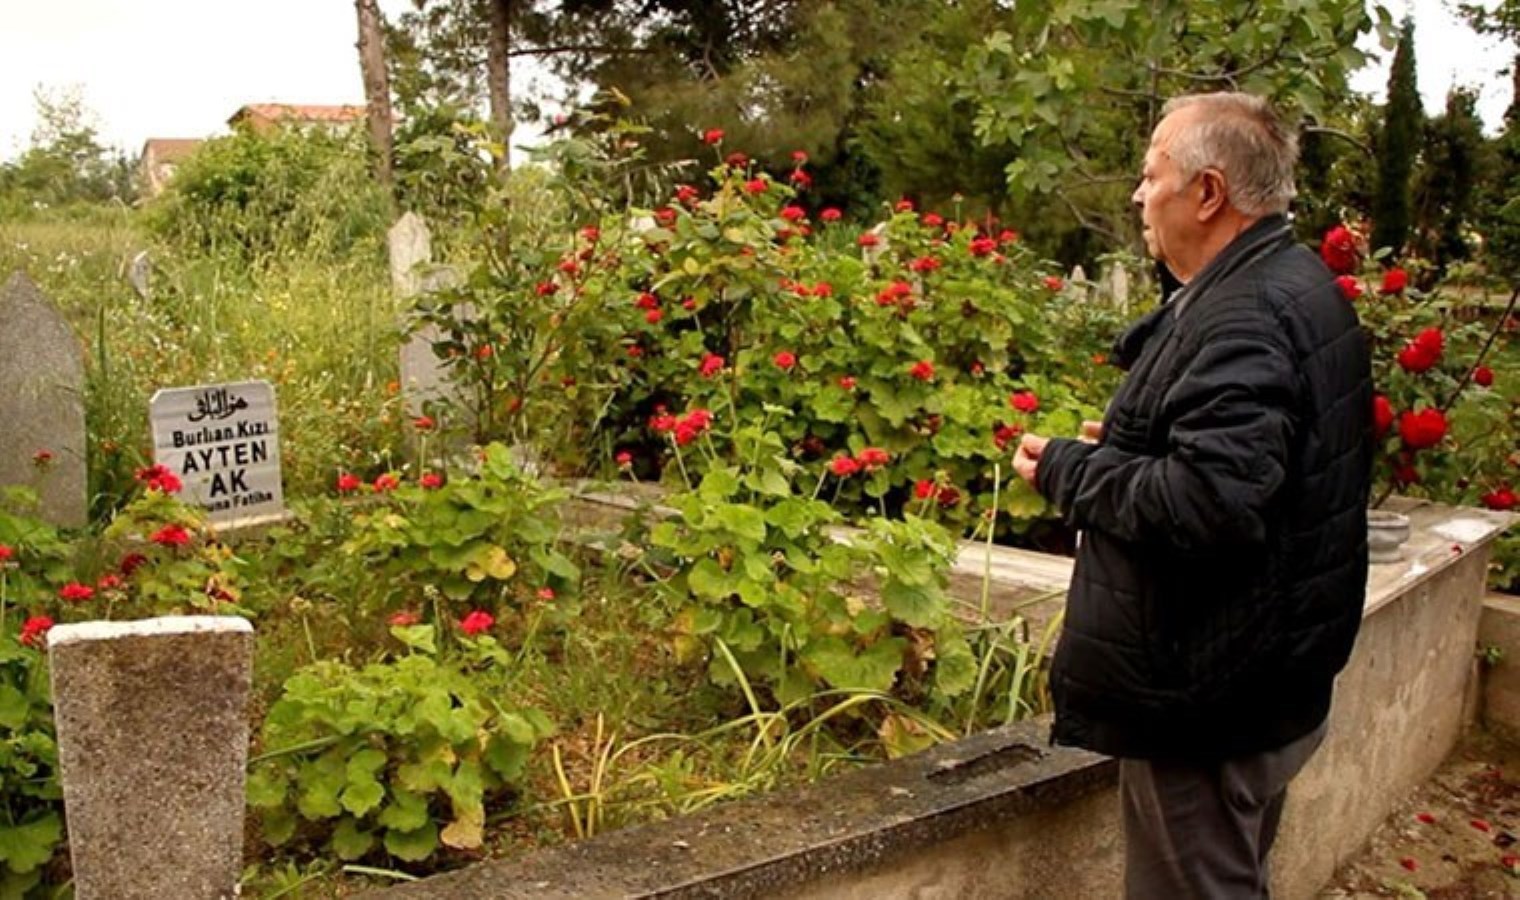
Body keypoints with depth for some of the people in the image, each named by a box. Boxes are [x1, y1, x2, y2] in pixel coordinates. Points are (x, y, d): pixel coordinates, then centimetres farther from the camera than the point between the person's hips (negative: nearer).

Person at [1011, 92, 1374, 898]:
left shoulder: (1244, 316, -24)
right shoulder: (1299, 288, 11)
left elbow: (1208, 502, -33)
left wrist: (1070, 469, -18)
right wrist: (1127, 448, 13)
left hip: (1210, 709, -11)